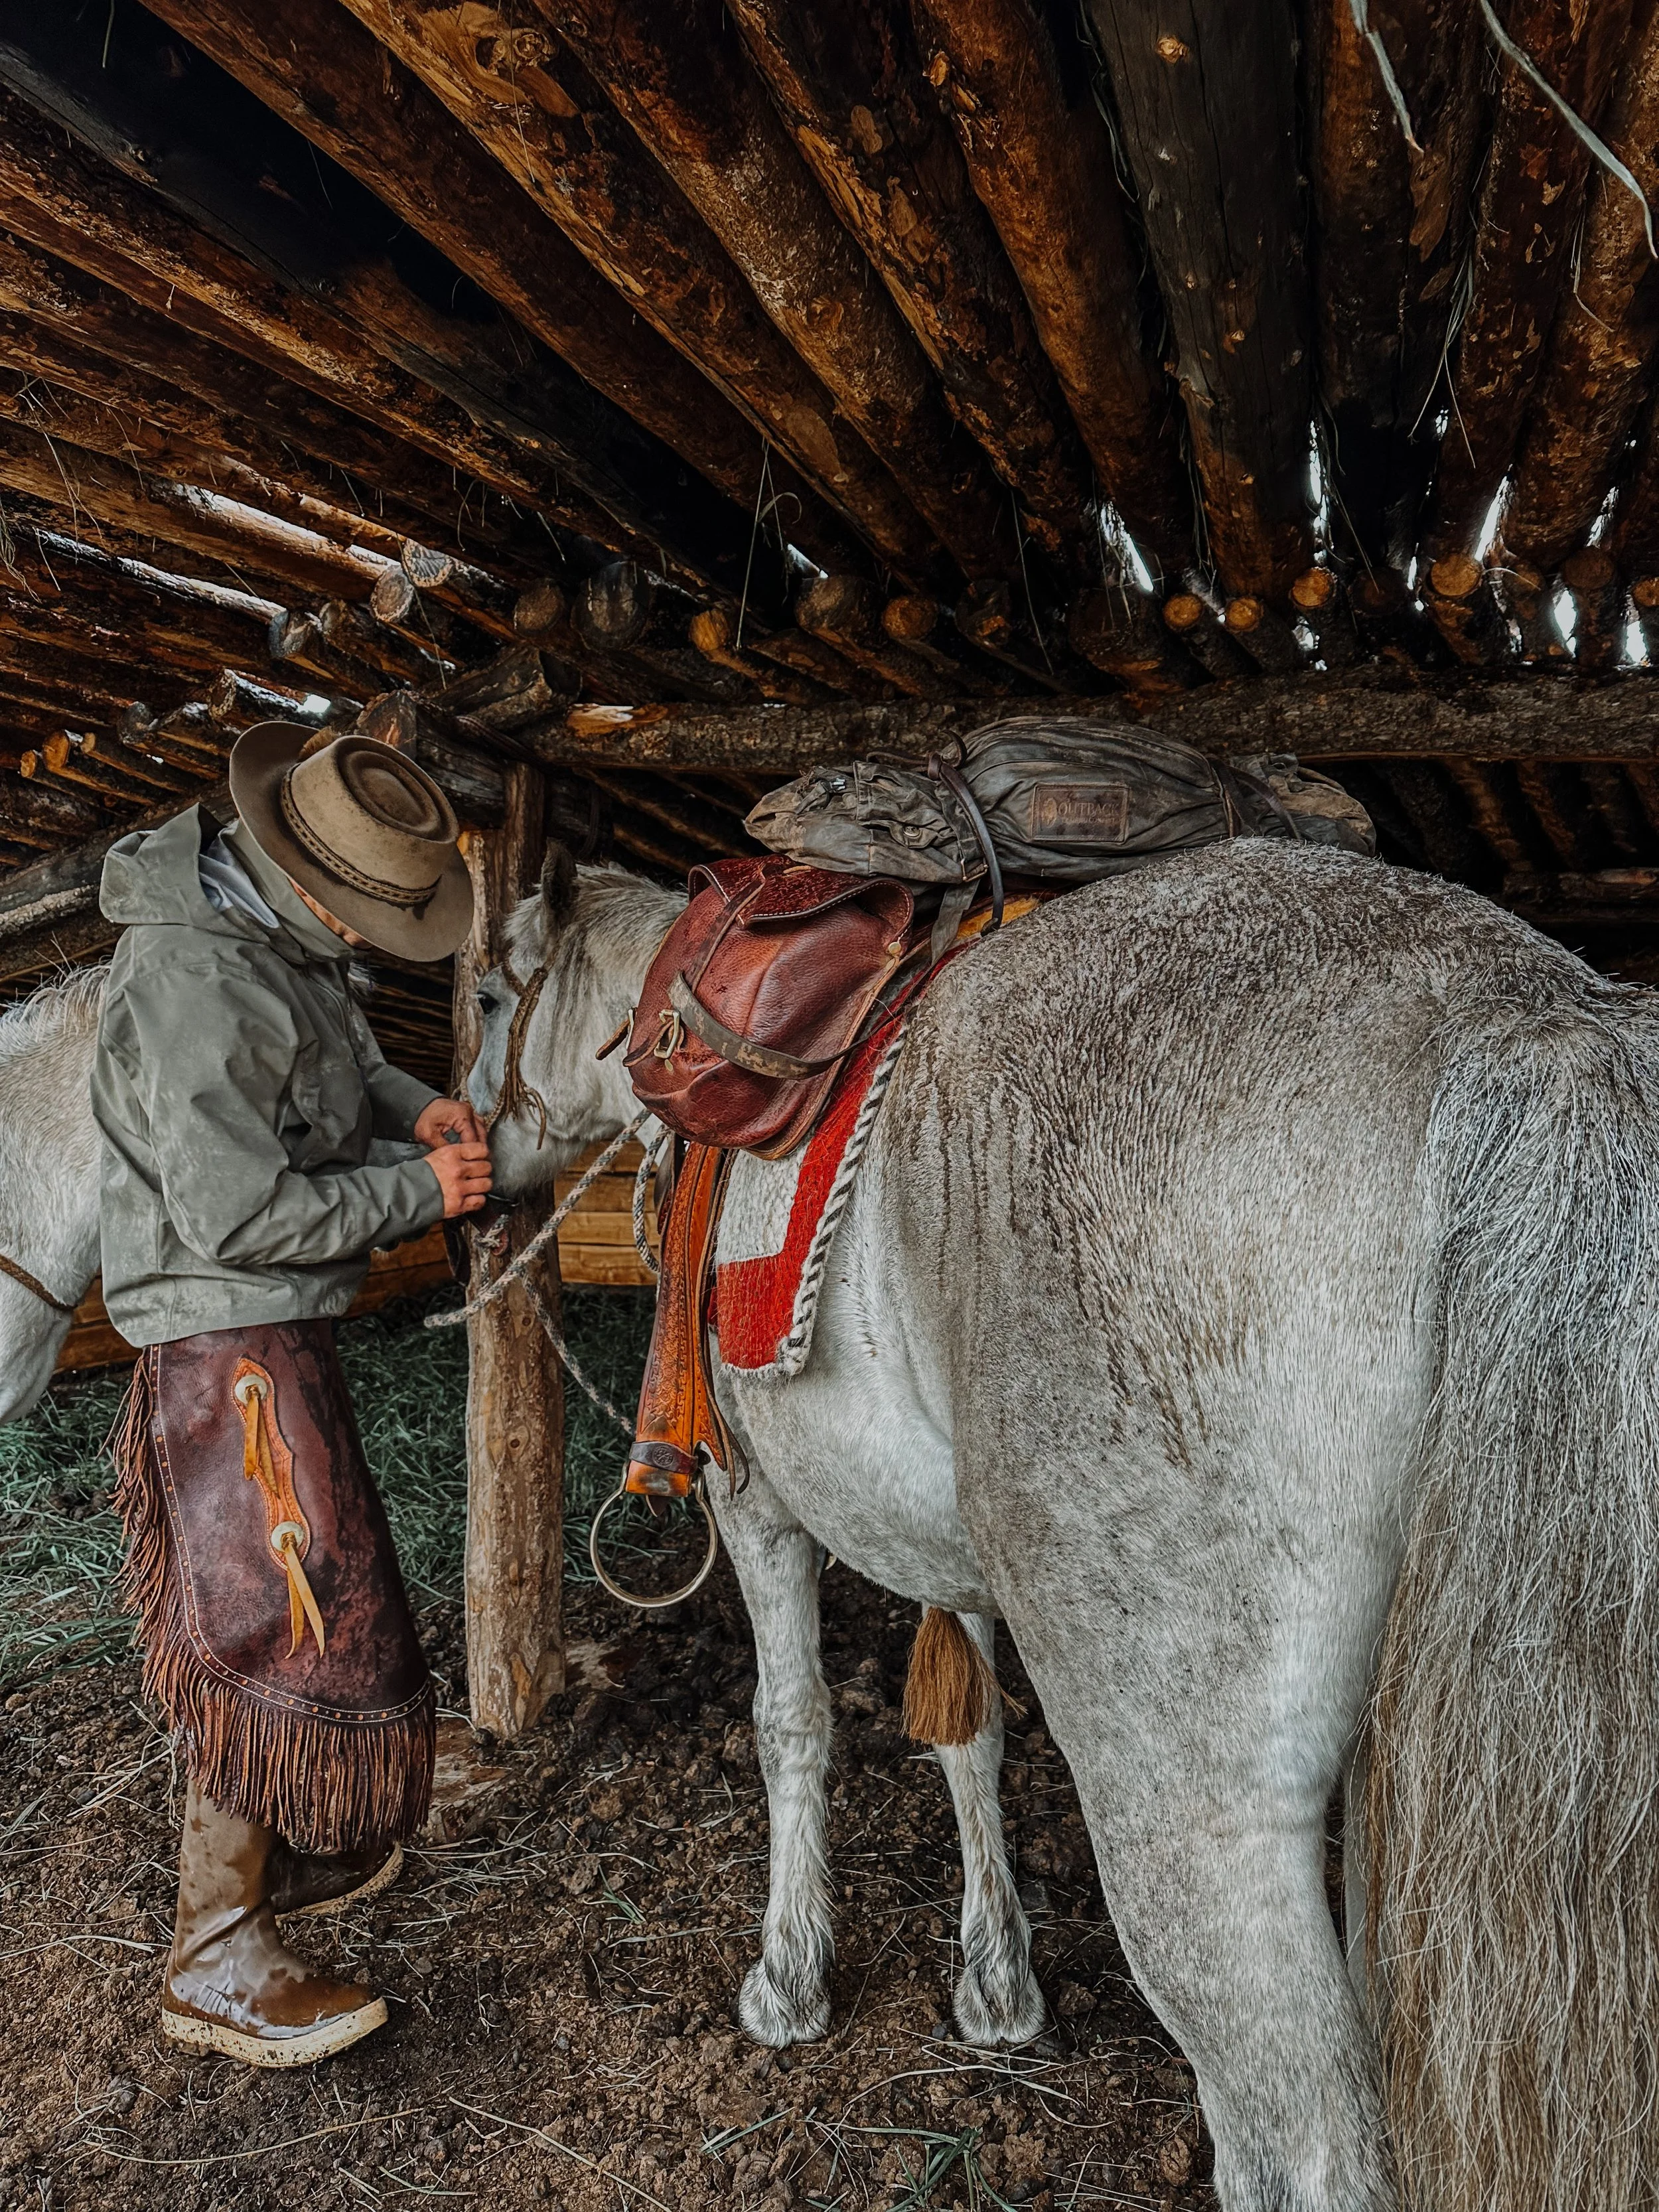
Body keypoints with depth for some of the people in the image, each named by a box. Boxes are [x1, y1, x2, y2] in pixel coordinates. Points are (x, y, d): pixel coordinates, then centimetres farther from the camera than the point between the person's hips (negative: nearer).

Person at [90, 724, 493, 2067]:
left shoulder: (283, 926, 4)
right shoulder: (199, 982, -26)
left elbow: (330, 1050, 22)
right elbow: (236, 1213, -29)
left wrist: (412, 1105, 1)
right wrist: (419, 1189, -18)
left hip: (269, 1328, 10)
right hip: (233, 1337, -10)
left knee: (249, 1616, 21)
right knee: (286, 1630, -3)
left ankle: (273, 1856, 41)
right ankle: (220, 1969, 13)